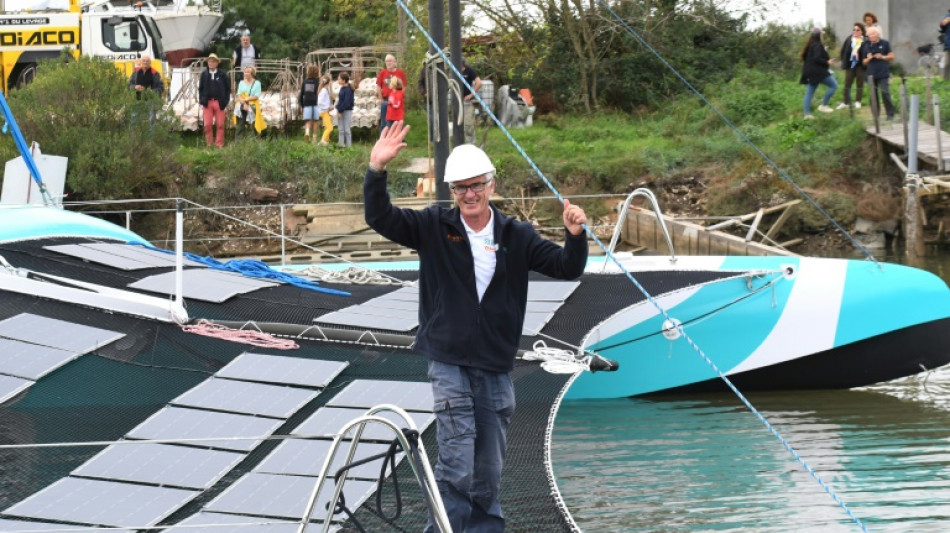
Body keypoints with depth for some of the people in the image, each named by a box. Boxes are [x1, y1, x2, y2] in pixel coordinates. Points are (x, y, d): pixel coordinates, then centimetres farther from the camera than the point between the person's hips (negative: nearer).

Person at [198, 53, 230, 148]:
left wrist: (225, 101, -3)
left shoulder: (222, 75, 2)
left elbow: (228, 88, 4)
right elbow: (200, 88, 12)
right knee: (207, 125, -2)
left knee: (220, 125, 0)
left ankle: (219, 144, 7)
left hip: (219, 103, -1)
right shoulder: (204, 75, 7)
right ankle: (209, 144, 7)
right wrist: (201, 100, 1)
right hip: (207, 102, 1)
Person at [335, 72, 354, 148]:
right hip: (340, 111, 8)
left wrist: (340, 111, -18)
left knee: (347, 129, -2)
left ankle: (349, 145, 3)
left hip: (347, 111, -8)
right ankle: (341, 144, 16)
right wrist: (338, 110, 5)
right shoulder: (342, 88, 10)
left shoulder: (348, 90, -15)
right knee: (341, 130, 11)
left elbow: (346, 102, -20)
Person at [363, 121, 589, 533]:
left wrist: (575, 236, -17)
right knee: (457, 468, -12)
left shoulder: (516, 236, 5)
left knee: (488, 474, 10)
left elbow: (567, 268, 4)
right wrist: (377, 170, -24)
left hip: (495, 368, 3)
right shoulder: (435, 227, 0)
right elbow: (380, 218, -8)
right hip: (449, 364, -3)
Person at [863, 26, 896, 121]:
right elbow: (864, 62, 18)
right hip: (872, 74, 4)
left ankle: (890, 114, -6)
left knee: (885, 93, -12)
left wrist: (883, 57, -11)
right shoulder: (867, 47, 15)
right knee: (873, 95, 2)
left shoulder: (885, 44, 5)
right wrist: (868, 59, -4)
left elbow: (891, 56, 6)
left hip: (883, 74, -4)